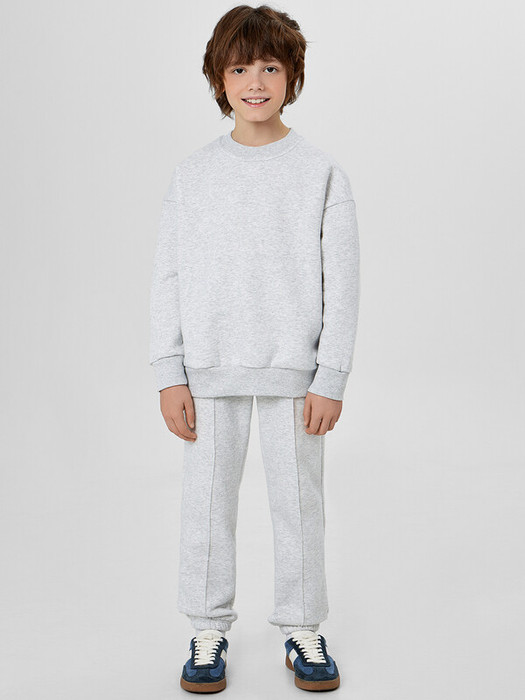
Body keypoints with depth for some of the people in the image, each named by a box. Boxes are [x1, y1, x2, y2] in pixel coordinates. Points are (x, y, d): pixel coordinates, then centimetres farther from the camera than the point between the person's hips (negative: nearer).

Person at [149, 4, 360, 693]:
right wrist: (170, 375, -1)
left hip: (293, 367, -1)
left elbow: (342, 283, -2)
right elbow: (168, 277, 5)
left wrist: (331, 378, -6)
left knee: (298, 499, 6)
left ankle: (303, 630, 24)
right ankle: (209, 631, 24)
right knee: (207, 500, 7)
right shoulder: (193, 174, 5)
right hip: (211, 368, 2)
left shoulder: (322, 172, -1)